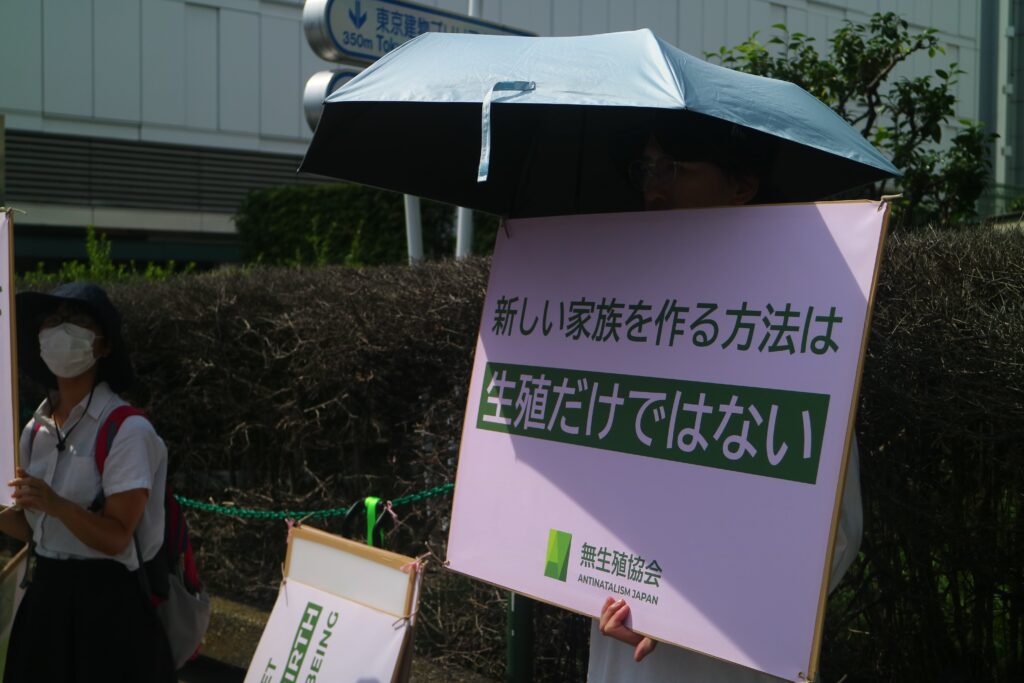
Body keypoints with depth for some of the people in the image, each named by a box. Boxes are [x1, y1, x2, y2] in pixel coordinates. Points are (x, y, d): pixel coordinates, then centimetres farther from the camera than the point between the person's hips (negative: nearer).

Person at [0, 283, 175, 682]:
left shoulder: (126, 430, -14)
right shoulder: (37, 429, 6)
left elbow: (115, 537, -17)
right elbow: (33, 527, 12)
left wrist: (55, 504, -30)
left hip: (106, 604, -6)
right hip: (45, 596, 6)